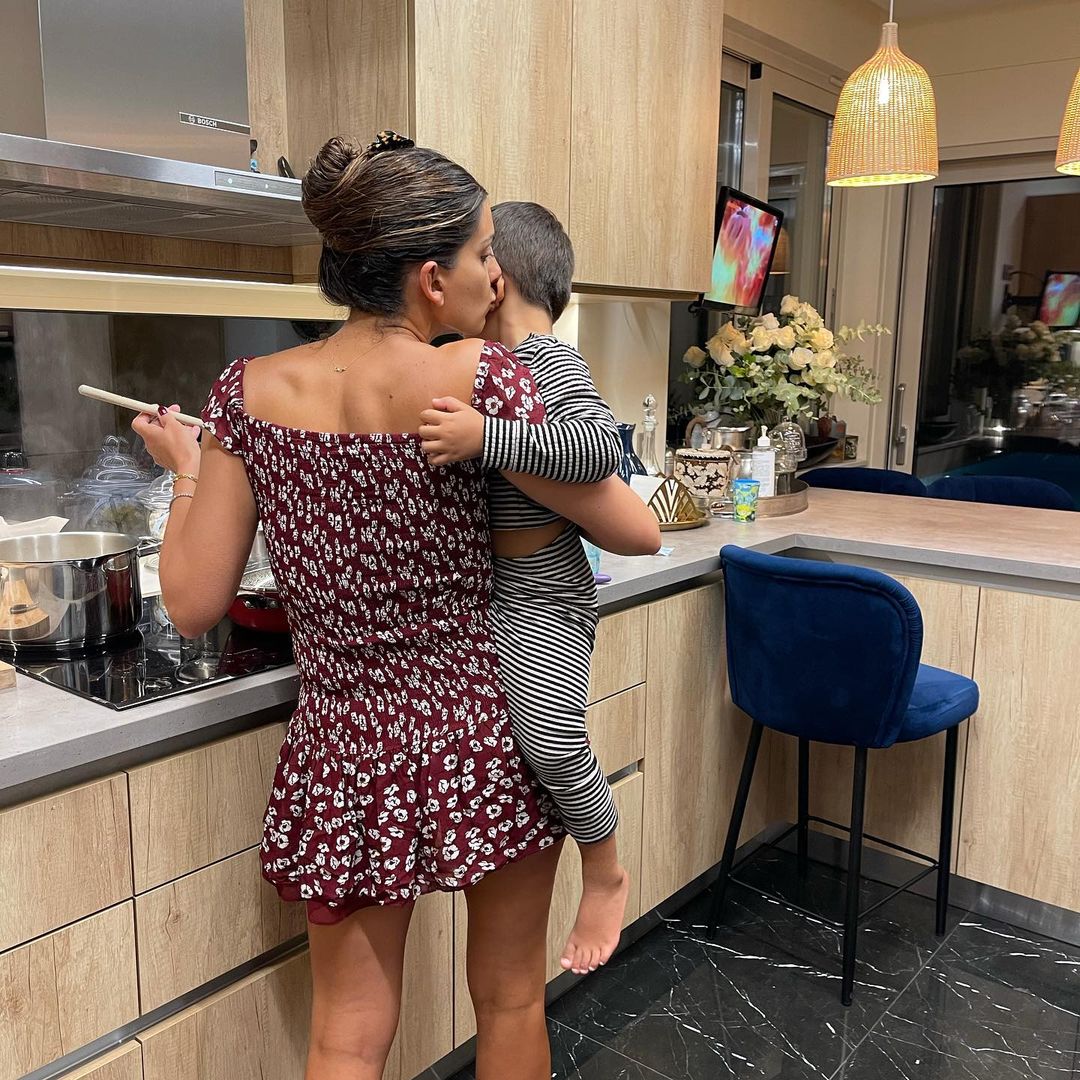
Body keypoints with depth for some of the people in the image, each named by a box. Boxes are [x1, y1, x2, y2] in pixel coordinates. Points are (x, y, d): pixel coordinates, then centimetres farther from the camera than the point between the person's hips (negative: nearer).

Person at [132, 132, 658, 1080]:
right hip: (488, 738, -2)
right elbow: (634, 531, -9)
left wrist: (185, 469, 12)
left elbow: (193, 604, -4)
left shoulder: (249, 392, -7)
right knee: (510, 1000, 22)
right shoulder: (481, 378, -17)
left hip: (346, 751, 3)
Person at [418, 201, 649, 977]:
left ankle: (605, 873, 7)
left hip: (539, 596, -10)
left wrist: (485, 438, -35)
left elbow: (602, 447, -30)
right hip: (478, 588, 10)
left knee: (551, 739, -19)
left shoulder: (550, 361, -13)